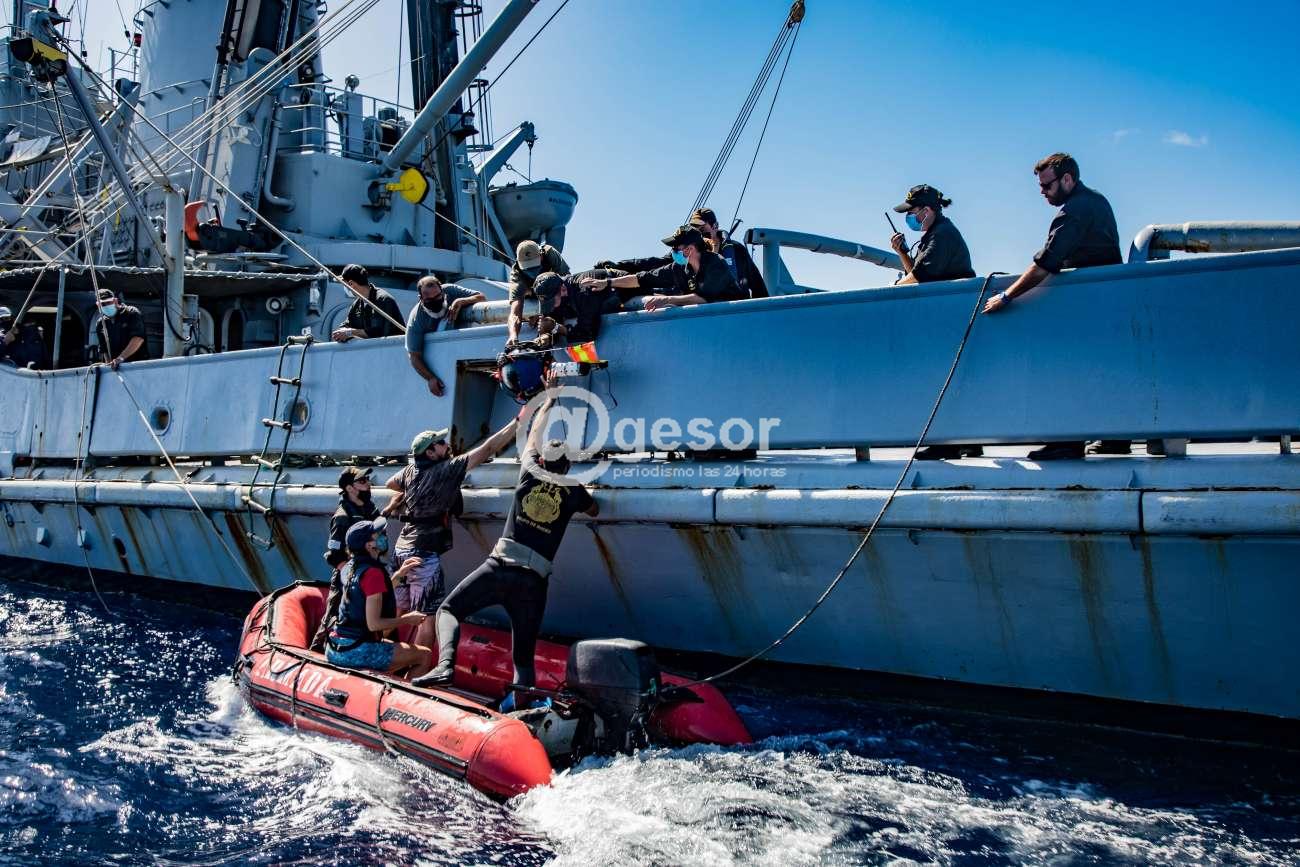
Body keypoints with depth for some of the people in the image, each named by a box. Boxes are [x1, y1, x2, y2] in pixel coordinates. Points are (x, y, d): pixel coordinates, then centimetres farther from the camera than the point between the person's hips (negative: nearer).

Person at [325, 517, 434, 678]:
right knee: (424, 655, -4)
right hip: (355, 652, -9)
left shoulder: (350, 567, 9)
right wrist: (407, 619, -6)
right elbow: (374, 624, -20)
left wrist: (398, 575, 17)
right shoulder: (373, 572, -17)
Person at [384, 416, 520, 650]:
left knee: (398, 611, 16)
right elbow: (487, 449, -15)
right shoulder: (445, 470, -13)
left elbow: (391, 483, 30)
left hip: (403, 548, 9)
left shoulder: (412, 470, 8)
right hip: (425, 554, -9)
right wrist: (518, 422, -12)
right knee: (429, 617, -5)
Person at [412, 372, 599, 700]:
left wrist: (550, 397, 43)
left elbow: (534, 435, 29)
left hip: (500, 566, -1)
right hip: (534, 580, 1)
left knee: (449, 610, 10)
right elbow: (594, 510, 32)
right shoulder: (573, 491, 10)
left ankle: (445, 664, -15)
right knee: (523, 656, 10)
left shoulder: (530, 473, 10)